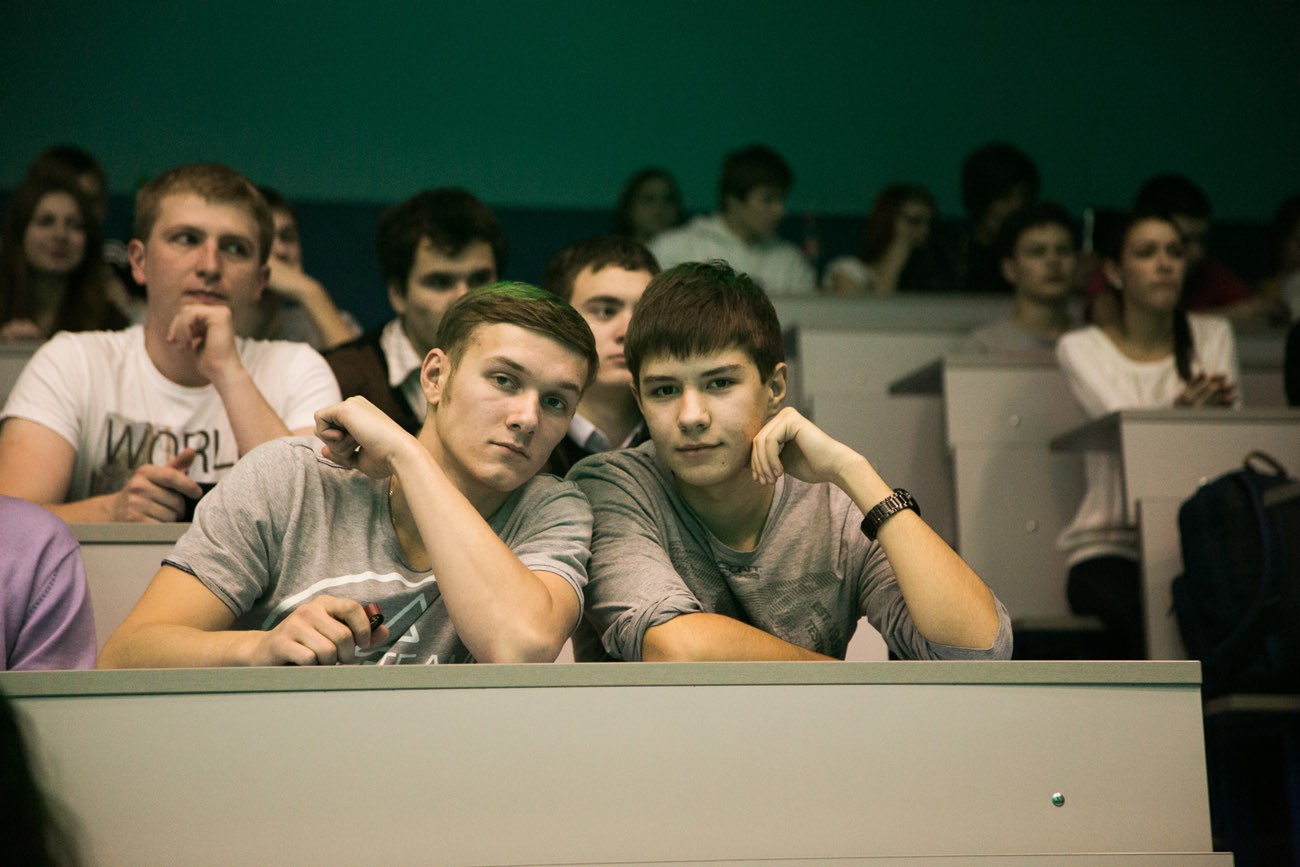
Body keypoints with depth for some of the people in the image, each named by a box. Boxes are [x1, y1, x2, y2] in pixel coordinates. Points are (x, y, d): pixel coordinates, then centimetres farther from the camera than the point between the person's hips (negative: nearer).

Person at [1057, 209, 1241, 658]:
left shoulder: (1212, 335, 13)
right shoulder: (1082, 347, 4)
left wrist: (1212, 404, -25)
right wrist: (1181, 408, -34)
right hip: (1111, 547, -2)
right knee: (1147, 614, -36)